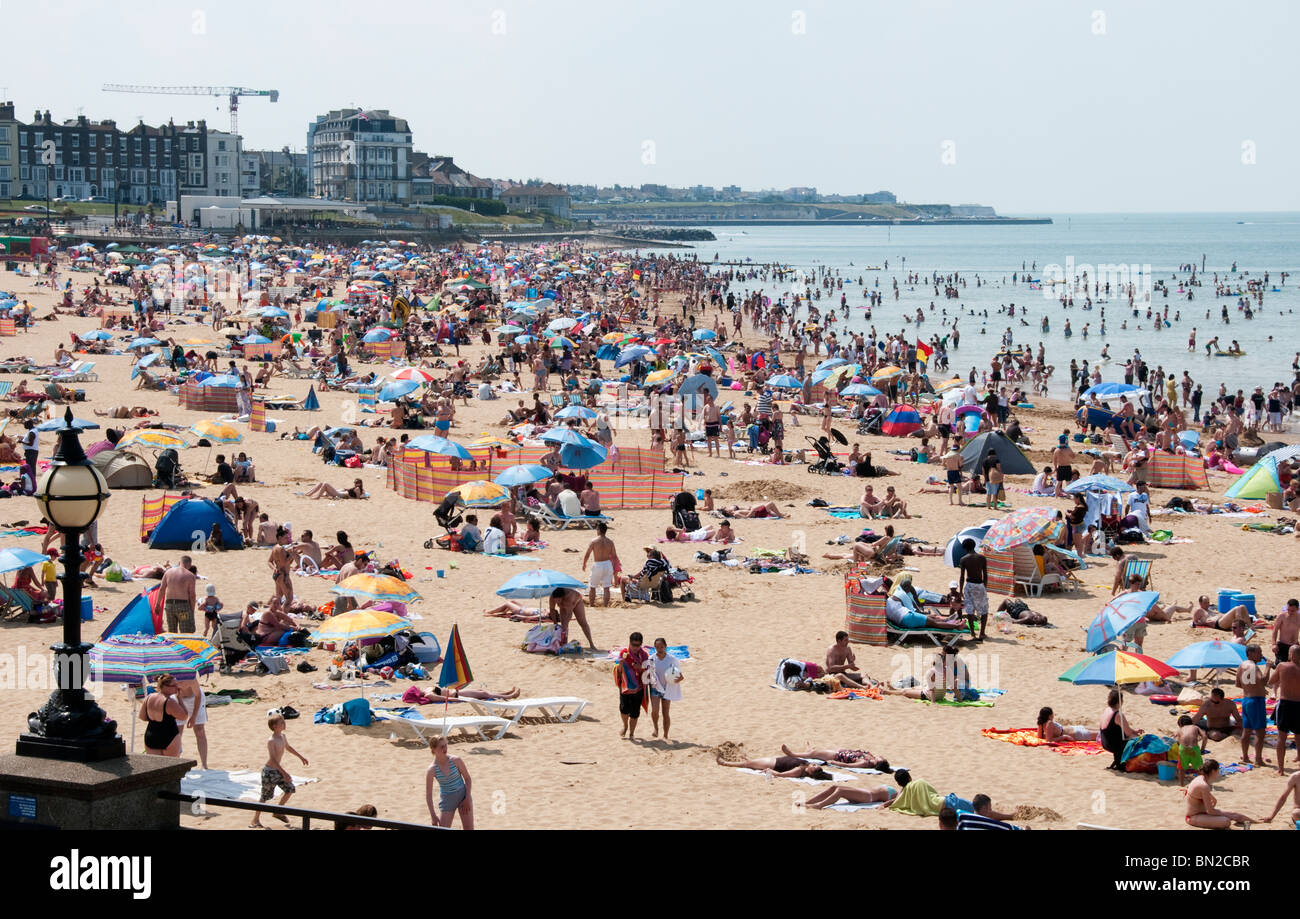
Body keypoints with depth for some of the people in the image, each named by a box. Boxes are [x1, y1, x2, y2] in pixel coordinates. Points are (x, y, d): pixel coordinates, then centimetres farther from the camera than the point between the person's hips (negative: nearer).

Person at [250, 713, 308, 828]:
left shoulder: (282, 736, 2)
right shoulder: (271, 741, -24)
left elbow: (288, 747, 23)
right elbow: (273, 759, -28)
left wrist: (301, 757, 30)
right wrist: (284, 773, -31)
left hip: (278, 769, 8)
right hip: (270, 771, -8)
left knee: (290, 789, 9)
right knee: (265, 796, 0)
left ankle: (278, 812, 26)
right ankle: (255, 820, 12)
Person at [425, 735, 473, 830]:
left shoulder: (456, 760, -12)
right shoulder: (432, 770, -14)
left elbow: (468, 779, 0)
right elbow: (428, 794, -9)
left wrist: (467, 799, -7)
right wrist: (433, 815, -10)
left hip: (463, 796, 1)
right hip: (447, 800, -1)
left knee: (469, 829, 0)